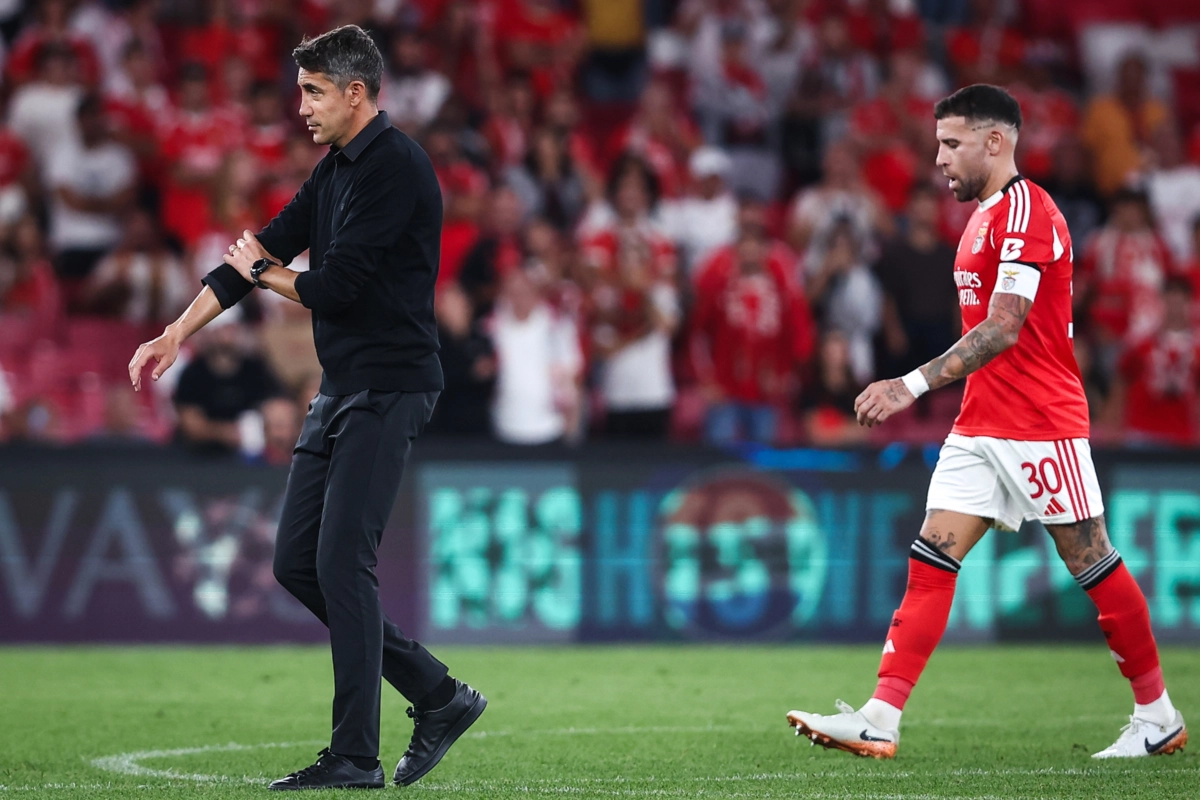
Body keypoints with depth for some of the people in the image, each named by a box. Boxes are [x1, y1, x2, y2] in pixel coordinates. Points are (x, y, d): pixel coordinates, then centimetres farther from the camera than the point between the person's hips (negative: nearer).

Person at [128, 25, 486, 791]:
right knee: (298, 562, 7)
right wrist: (177, 334, 14)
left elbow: (338, 285, -19)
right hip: (341, 389, 10)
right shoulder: (335, 171, 15)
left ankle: (355, 757, -7)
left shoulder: (396, 167, -15)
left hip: (388, 390, -10)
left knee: (342, 560, -12)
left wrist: (265, 273, 1)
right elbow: (266, 248, 19)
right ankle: (438, 695, 15)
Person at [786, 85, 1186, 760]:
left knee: (1092, 563, 0)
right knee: (930, 561, -2)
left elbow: (1002, 330, -23)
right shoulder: (984, 216, 15)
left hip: (1041, 425, -9)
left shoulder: (1026, 209, -15)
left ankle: (1159, 717, 14)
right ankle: (881, 720, -9)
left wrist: (915, 385, -28)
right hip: (980, 426, 9)